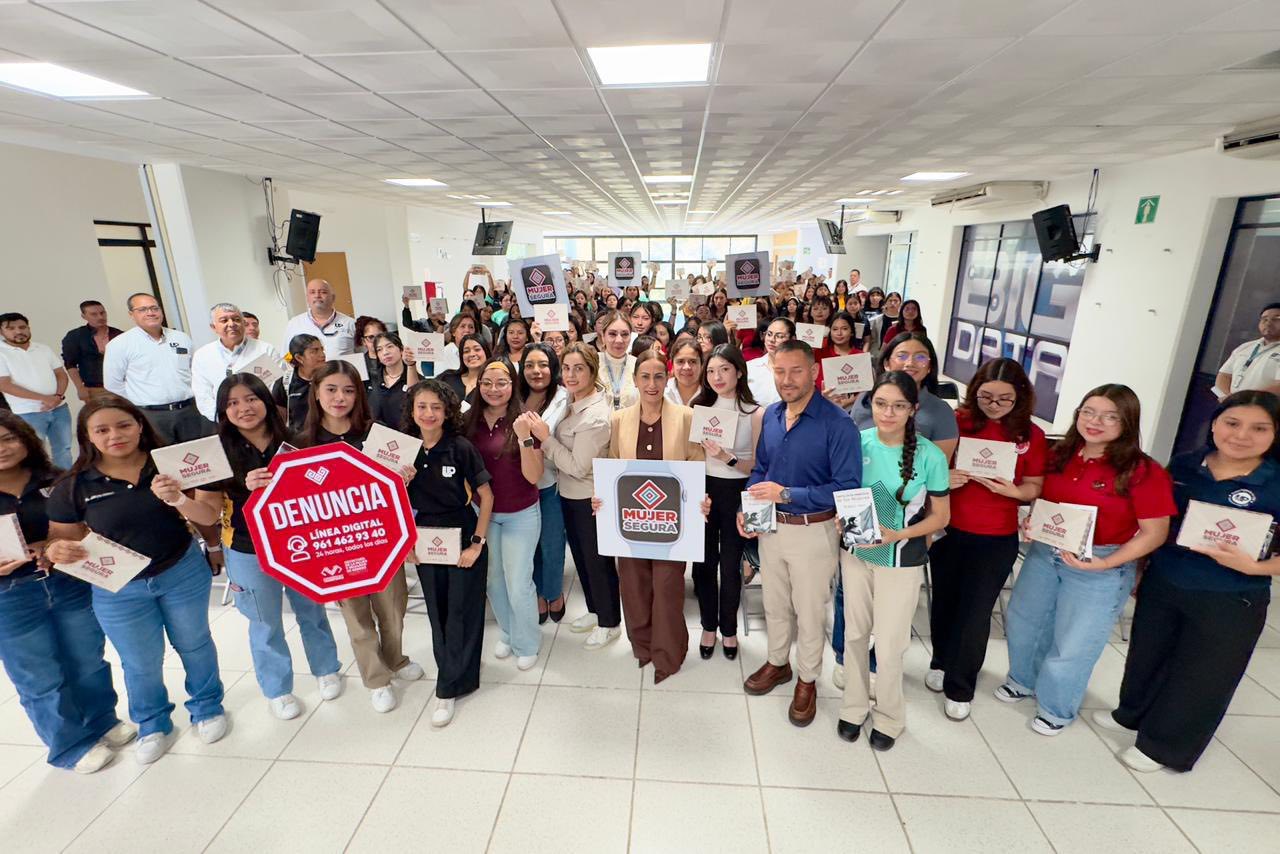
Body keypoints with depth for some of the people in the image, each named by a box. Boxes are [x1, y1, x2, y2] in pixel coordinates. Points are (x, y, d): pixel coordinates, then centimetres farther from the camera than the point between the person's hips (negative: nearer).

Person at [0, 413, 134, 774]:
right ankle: (71, 746, 33)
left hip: (72, 585, 2)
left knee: (88, 663, 17)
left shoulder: (56, 482, -2)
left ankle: (102, 723, 40)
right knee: (41, 681, 13)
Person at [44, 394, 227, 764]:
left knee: (194, 644, 19)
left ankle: (207, 707, 44)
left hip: (184, 574, -1)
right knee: (141, 663, 20)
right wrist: (56, 551, -24)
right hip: (118, 591, 1)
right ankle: (153, 725, 47)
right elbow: (62, 539, -1)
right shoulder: (73, 487, -10)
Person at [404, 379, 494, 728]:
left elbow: (486, 496, -10)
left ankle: (450, 687, 21)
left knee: (462, 612, 5)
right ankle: (458, 674, 35)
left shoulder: (461, 448, -13)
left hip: (463, 539, -3)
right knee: (438, 613, 14)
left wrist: (477, 543, -13)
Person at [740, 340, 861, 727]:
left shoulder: (837, 423, -21)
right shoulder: (771, 414, -1)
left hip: (813, 532, -5)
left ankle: (807, 681, 38)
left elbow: (847, 487, -23)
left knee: (809, 612, 15)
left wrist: (787, 494, -26)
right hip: (770, 527, 6)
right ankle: (778, 663, 47)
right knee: (774, 604, 23)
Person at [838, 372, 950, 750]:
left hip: (901, 561, -2)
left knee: (888, 646, 6)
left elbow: (940, 516, -6)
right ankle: (854, 706, 38)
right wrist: (841, 518, -14)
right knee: (855, 634, 16)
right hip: (855, 553, 3)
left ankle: (889, 717, 33)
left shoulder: (930, 456, -15)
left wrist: (896, 535, -19)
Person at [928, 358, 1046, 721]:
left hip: (996, 541, 0)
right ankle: (942, 661, 43)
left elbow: (1034, 488, 1)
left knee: (975, 614, 7)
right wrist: (944, 479, -19)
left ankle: (959, 687, 28)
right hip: (948, 531, 1)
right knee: (945, 603, 16)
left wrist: (1013, 490, -19)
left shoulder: (1031, 435, -4)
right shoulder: (957, 422, -6)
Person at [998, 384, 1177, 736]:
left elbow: (1154, 533, -14)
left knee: (1072, 645, 9)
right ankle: (1024, 680, 47)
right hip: (1044, 553, 5)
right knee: (1023, 621, 20)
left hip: (1101, 567, -5)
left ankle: (1057, 708, 37)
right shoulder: (1061, 455, -3)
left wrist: (1105, 563, -23)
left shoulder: (1143, 472, -18)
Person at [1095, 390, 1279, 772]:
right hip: (1161, 585, 3)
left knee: (1200, 680, 14)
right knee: (1147, 656, 21)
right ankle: (1133, 714, 45)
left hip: (1229, 605, -3)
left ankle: (1163, 746, 34)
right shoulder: (1184, 465, -3)